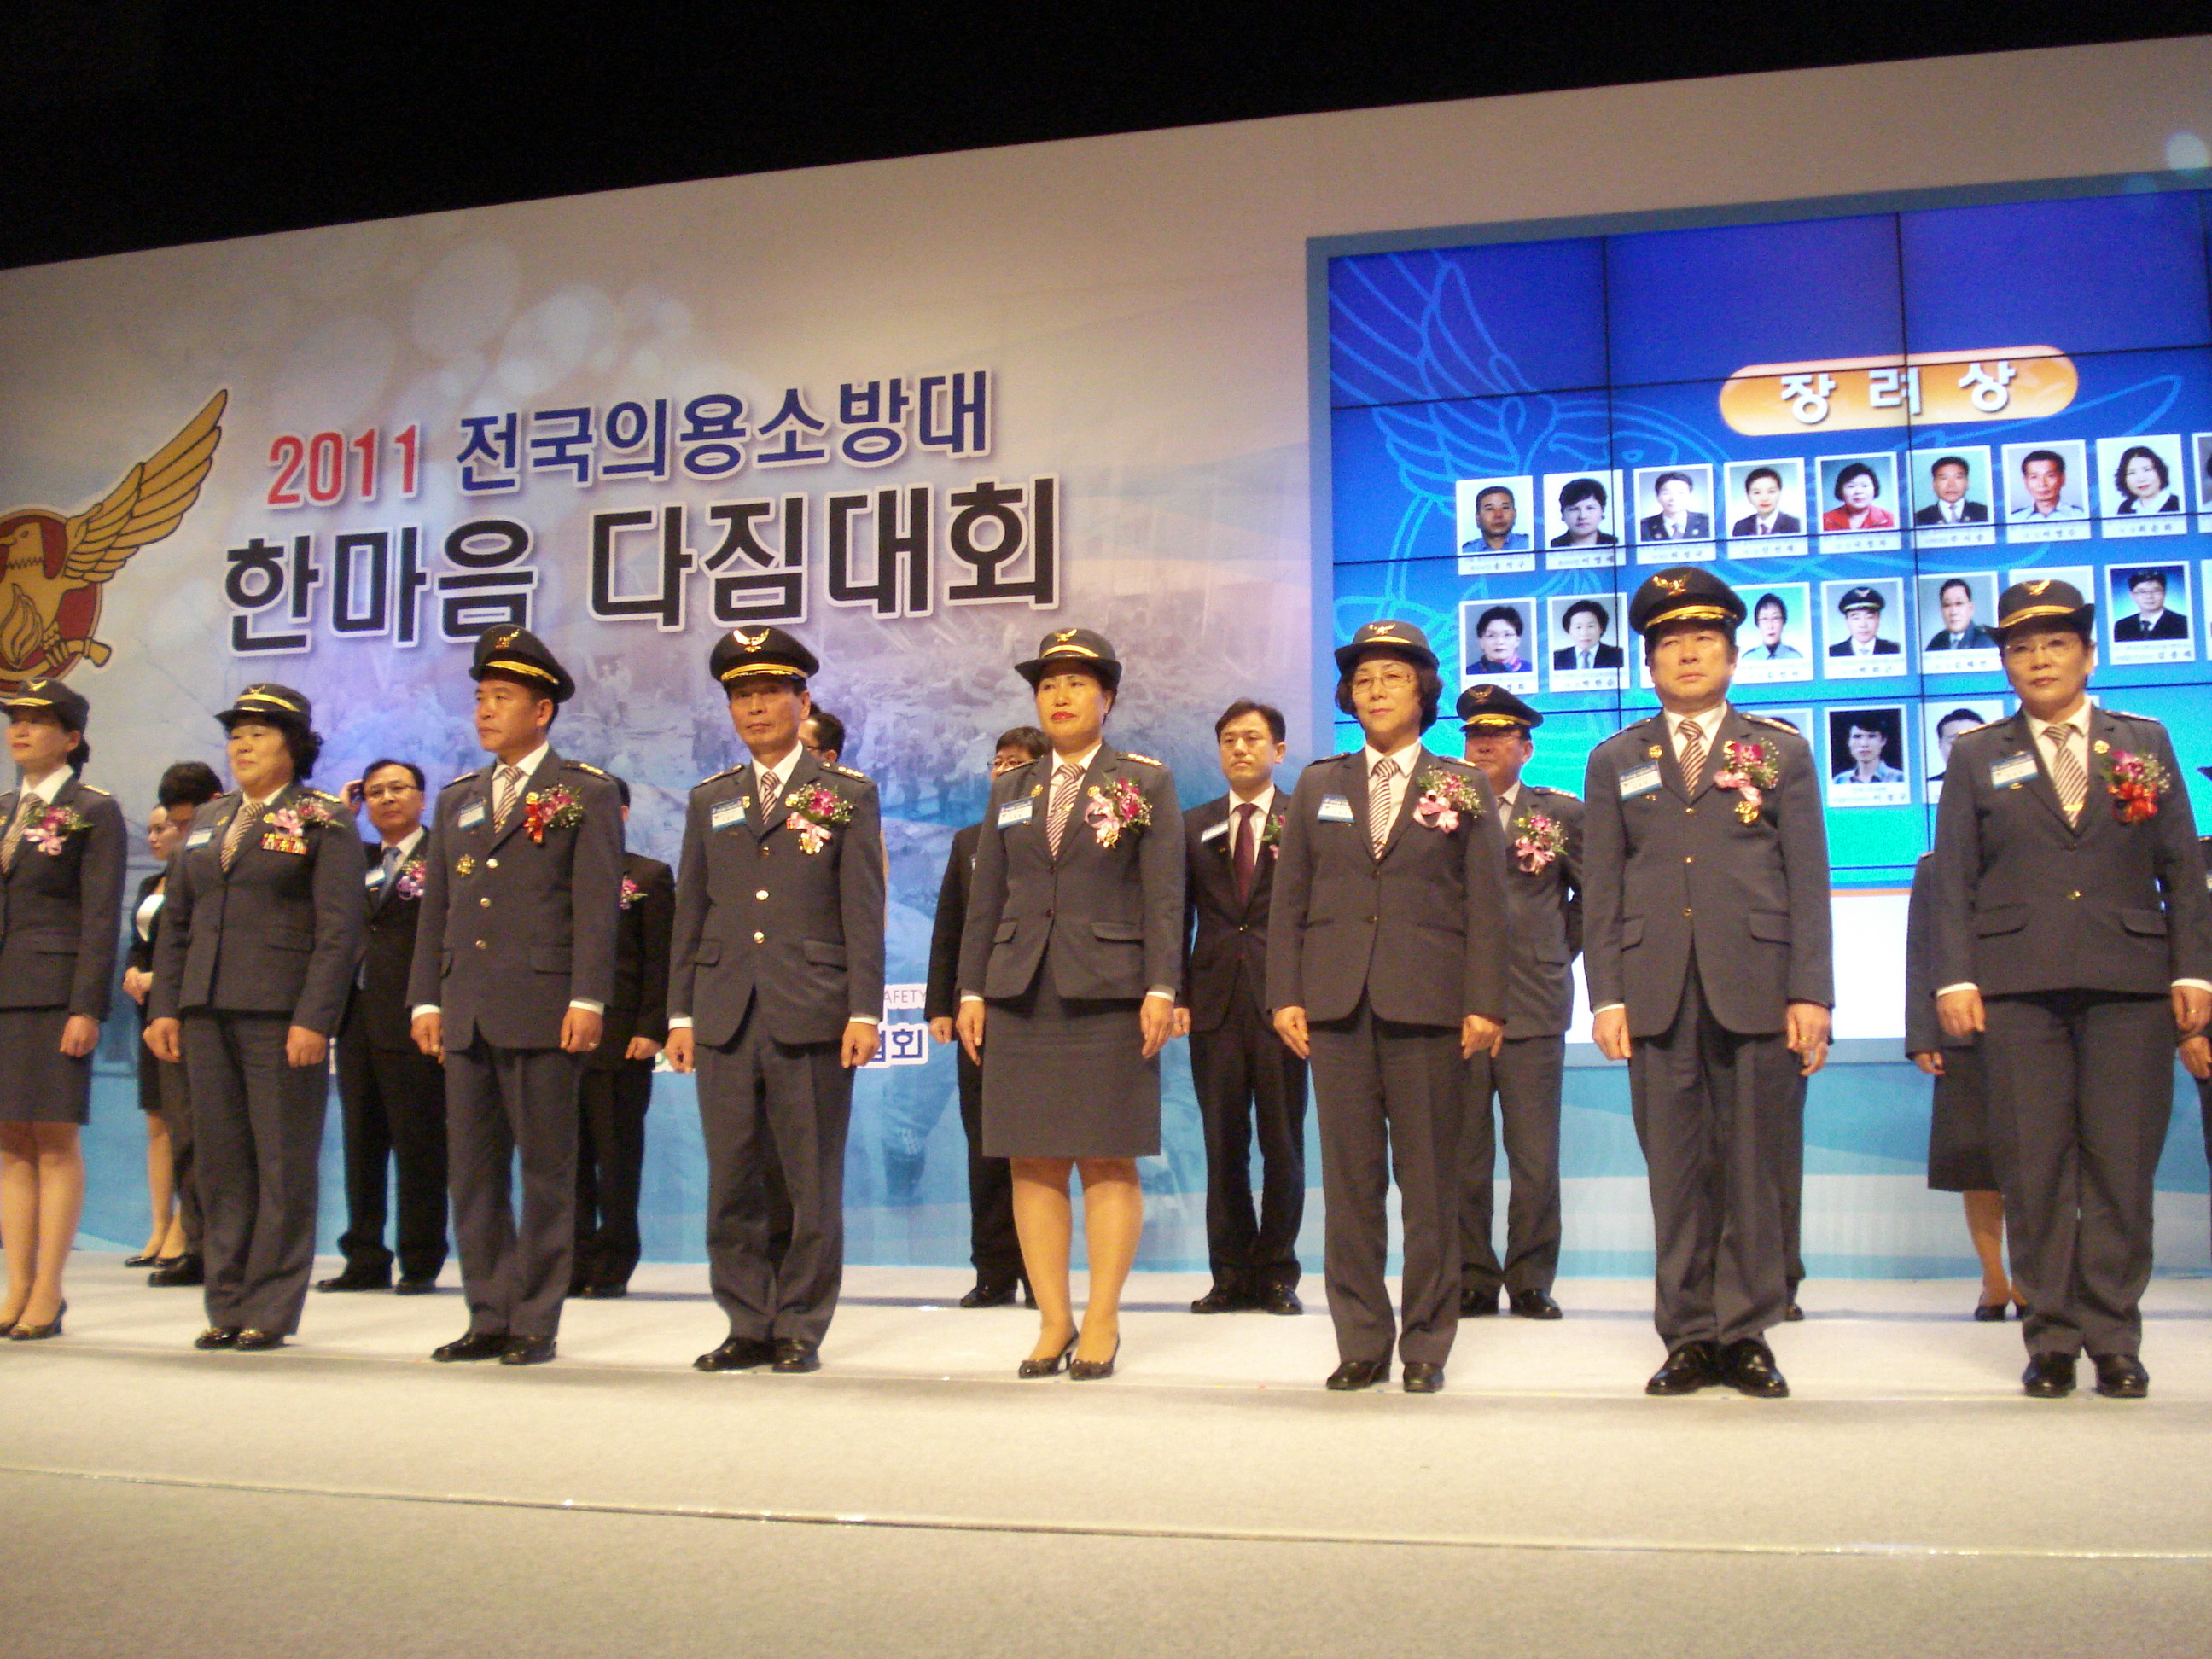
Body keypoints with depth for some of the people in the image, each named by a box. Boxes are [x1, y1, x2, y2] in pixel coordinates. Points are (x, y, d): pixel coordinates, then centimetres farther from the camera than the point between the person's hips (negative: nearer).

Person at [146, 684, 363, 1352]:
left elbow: (339, 929, -8)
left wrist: (314, 1020, -15)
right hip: (208, 1014, 6)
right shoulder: (207, 820, 18)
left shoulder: (323, 821, -1)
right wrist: (164, 1007, 8)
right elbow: (175, 921, 18)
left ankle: (271, 1309, 6)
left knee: (284, 1163, -1)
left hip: (282, 1015, -6)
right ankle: (227, 1304, 16)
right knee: (220, 1160, 8)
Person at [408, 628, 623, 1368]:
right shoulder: (458, 799, 18)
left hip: (544, 1013, -6)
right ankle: (489, 1319, 17)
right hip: (467, 1015, 6)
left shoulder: (587, 794, 1)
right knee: (473, 1172, 8)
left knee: (546, 1171, 0)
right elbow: (435, 908, 17)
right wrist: (427, 1000, 10)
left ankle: (537, 1324, 8)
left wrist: (587, 1001, -13)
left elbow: (598, 908, -6)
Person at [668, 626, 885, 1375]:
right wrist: (680, 1014, 8)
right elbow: (690, 914, 14)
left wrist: (864, 1012, -7)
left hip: (812, 1021, -3)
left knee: (810, 1187, 1)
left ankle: (801, 1330, 12)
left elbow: (864, 915, 0)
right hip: (725, 1022, 3)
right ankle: (748, 1327, 16)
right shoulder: (710, 801, 15)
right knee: (733, 1186, 5)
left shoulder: (849, 795, 5)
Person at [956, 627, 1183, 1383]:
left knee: (1108, 1161, -1)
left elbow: (1164, 896, -2)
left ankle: (1101, 1323, 7)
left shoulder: (1147, 782, 5)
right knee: (1033, 1162, 3)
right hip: (1020, 997, 4)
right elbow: (985, 898, 14)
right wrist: (971, 991, 7)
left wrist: (1160, 989, -10)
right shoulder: (1010, 791, 16)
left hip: (1108, 995, -3)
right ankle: (1052, 1322, 10)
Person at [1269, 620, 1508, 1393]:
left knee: (1429, 1183, 1)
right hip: (1336, 1003, 2)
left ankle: (1426, 1344, 11)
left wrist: (1484, 1004, -5)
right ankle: (1361, 1343, 12)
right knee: (1350, 1178, 4)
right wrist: (1285, 996, 2)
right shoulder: (1318, 786, 14)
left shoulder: (1463, 788, 9)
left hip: (1428, 1006, -2)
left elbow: (1486, 905, 3)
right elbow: (1288, 899, 11)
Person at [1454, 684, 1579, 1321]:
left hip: (1534, 1004, 0)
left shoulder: (1563, 813, 7)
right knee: (1460, 1156, 4)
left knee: (1535, 1157, 2)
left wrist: (1563, 949, 10)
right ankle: (1472, 1280, 13)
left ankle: (1531, 1281, 12)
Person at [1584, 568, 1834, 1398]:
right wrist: (1607, 996, 0)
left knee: (1754, 1168, 2)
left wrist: (1811, 993, -3)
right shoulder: (1615, 761, 14)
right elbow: (1601, 891, 10)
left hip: (1756, 988, -1)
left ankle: (1746, 1334, 13)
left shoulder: (1781, 752, 12)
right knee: (1676, 1172, 3)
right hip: (1657, 993, 1)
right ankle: (1689, 1337, 11)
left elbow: (1809, 884, 6)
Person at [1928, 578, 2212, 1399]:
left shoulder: (2145, 742, 13)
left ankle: (2113, 1338, 11)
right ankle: (2051, 1337, 9)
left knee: (2122, 1162, 1)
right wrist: (1954, 978, -4)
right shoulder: (1976, 756, 10)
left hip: (2130, 982, 1)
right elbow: (1952, 878, 6)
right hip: (2018, 983, 0)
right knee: (2033, 1164, 0)